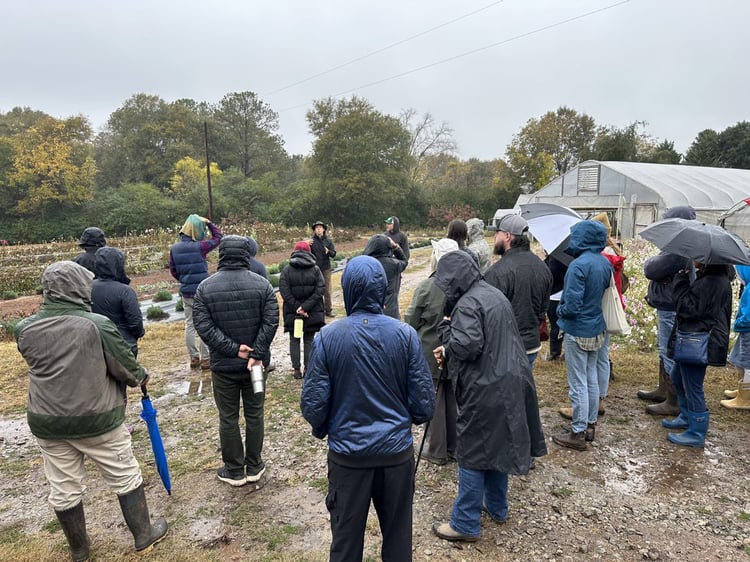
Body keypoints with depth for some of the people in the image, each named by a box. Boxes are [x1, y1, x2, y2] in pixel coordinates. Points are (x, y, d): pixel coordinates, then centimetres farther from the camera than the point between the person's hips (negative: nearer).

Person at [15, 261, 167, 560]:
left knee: (63, 489, 18)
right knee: (126, 477, 15)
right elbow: (126, 369, -11)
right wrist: (142, 376, 10)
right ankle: (144, 536, 29)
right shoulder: (98, 324, -19)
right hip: (98, 419, -4)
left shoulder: (25, 329, -6)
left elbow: (42, 366, 10)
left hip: (47, 422, 4)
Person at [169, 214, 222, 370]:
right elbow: (217, 237, -2)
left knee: (189, 325, 13)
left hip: (186, 293, 5)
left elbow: (173, 271, 8)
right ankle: (205, 359, 10)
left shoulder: (174, 249, 0)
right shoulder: (199, 246, -16)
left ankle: (194, 358, 21)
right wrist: (208, 222, 6)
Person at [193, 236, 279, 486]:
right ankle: (254, 466, 27)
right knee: (254, 414, 15)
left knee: (228, 418, 12)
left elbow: (204, 326, -13)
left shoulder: (205, 287, -6)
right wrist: (257, 354, -14)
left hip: (222, 365, 0)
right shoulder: (261, 284, -7)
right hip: (253, 363, 1)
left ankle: (234, 470, 25)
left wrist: (233, 349, -14)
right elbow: (270, 322, -14)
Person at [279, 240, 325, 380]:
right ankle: (307, 368, 15)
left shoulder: (286, 270, -3)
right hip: (313, 313, 1)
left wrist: (297, 307, -14)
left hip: (292, 312, -1)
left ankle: (297, 369, 12)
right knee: (309, 340, 14)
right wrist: (306, 307, -14)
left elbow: (284, 292, -13)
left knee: (294, 340, 12)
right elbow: (320, 289, -11)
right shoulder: (315, 269, -1)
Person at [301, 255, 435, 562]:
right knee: (398, 534, 21)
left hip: (347, 452, -1)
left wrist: (323, 430, 11)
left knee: (346, 536, 19)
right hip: (397, 449, 1)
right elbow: (424, 401, -8)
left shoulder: (328, 336, -15)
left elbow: (313, 403, -11)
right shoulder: (405, 334, -12)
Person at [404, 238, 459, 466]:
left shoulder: (426, 287, -19)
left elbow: (411, 321, -10)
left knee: (434, 401, 10)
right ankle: (454, 447, 31)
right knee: (453, 400, 17)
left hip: (431, 353, -4)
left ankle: (437, 451, 21)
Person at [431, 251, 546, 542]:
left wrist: (446, 326, -11)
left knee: (472, 453, 3)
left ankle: (465, 524, 14)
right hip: (507, 383, 9)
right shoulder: (493, 293, 12)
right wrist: (449, 350, 10)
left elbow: (467, 346, -28)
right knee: (496, 446, 22)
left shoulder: (468, 303, -19)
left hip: (484, 390, -9)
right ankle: (496, 507, 38)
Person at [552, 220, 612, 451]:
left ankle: (578, 433, 13)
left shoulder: (579, 265, -23)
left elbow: (572, 305, -24)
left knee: (578, 384, 2)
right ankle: (590, 425, 32)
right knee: (592, 379, 18)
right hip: (598, 329, 8)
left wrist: (559, 311, -5)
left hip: (578, 332, -8)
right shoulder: (605, 263, 2)